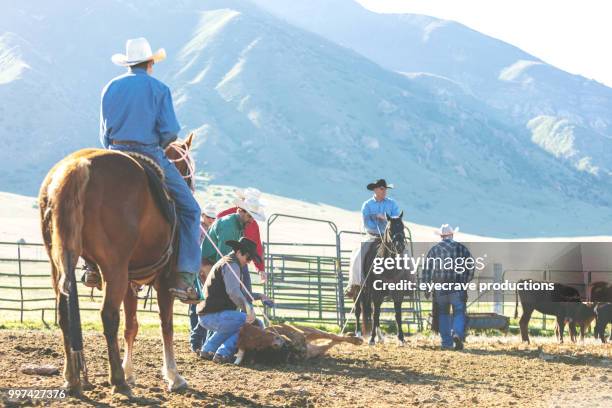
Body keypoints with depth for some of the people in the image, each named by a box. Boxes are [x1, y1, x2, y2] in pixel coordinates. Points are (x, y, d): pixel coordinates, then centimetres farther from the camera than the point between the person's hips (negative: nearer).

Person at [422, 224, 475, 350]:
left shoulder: (434, 250, 4)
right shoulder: (461, 248, 3)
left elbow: (427, 270, 2)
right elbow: (470, 268, 3)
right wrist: (465, 281, 17)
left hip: (440, 289, 1)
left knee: (443, 314, 12)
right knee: (459, 313, 4)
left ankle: (446, 343, 10)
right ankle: (457, 333, -22)